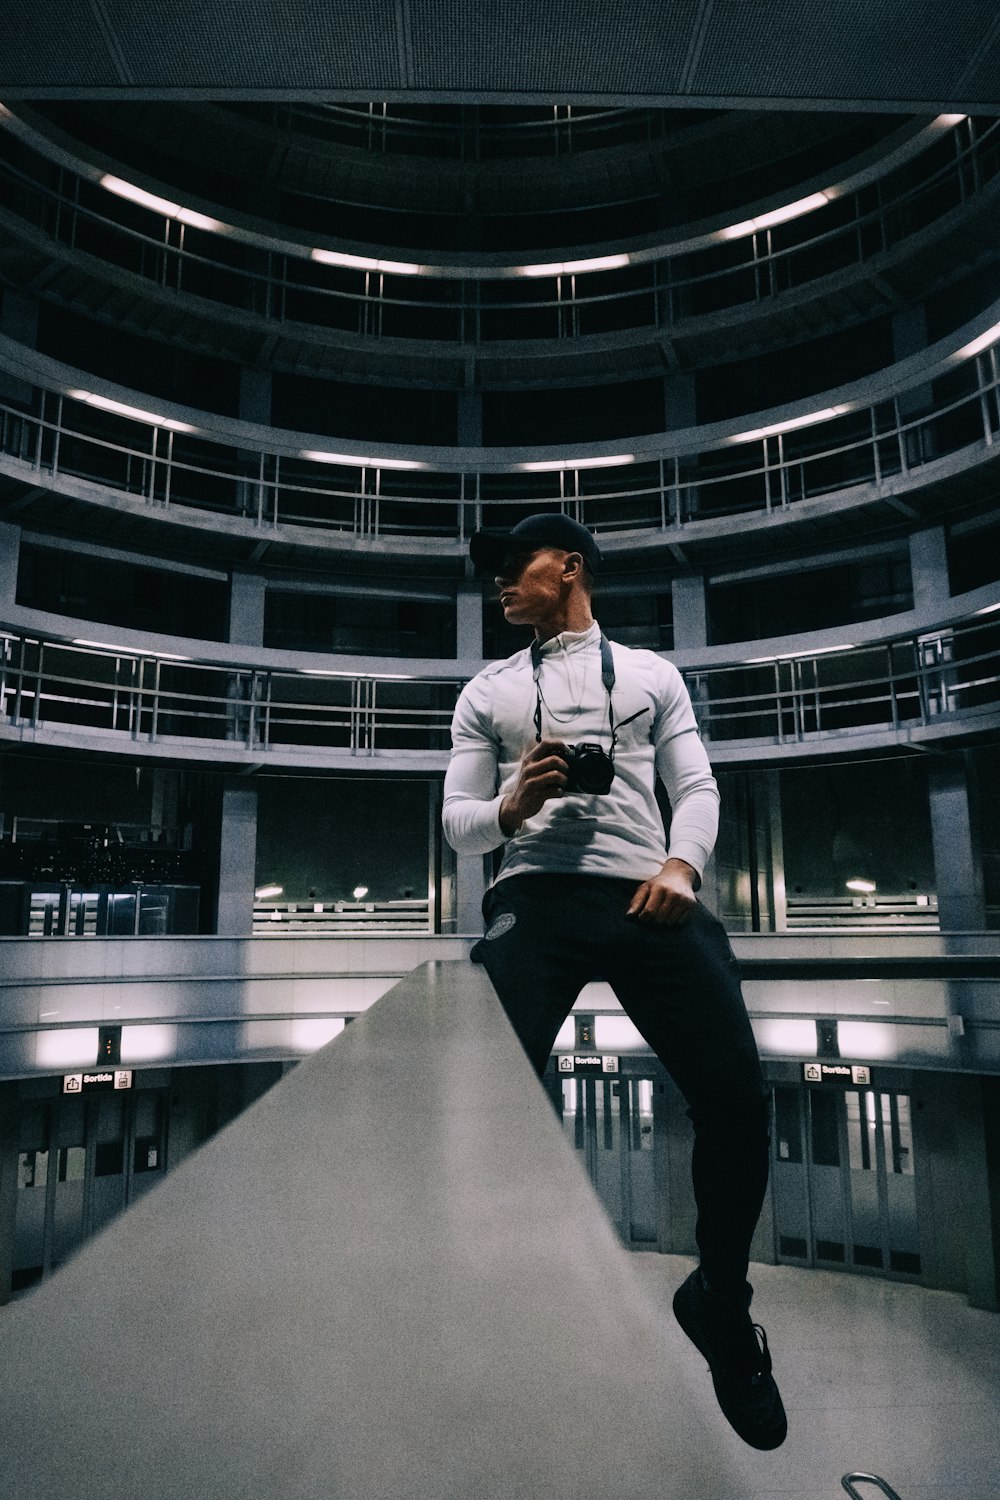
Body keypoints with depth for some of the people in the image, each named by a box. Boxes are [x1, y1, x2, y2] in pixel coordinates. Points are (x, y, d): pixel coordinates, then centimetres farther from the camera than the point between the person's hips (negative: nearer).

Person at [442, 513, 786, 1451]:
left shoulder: (651, 673, 20)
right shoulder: (487, 692, 20)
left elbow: (695, 786, 11)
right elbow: (457, 822, 13)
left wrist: (681, 865, -10)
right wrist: (511, 806, -10)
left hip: (649, 898, 0)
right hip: (537, 900, 1)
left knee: (736, 1098, -9)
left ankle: (721, 1299, 18)